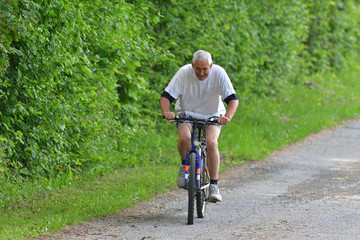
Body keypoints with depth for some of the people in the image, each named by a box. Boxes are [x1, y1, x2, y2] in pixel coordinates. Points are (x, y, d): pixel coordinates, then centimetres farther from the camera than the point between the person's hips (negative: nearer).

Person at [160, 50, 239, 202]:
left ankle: (214, 186, -19)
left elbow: (233, 99, -21)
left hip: (212, 116, 0)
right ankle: (184, 165, 0)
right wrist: (166, 112, -39)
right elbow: (166, 96, -18)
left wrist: (228, 116, -40)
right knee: (184, 138, -31)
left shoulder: (218, 73, -19)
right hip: (187, 113, 0)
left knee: (211, 142, -27)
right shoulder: (184, 73, -19)